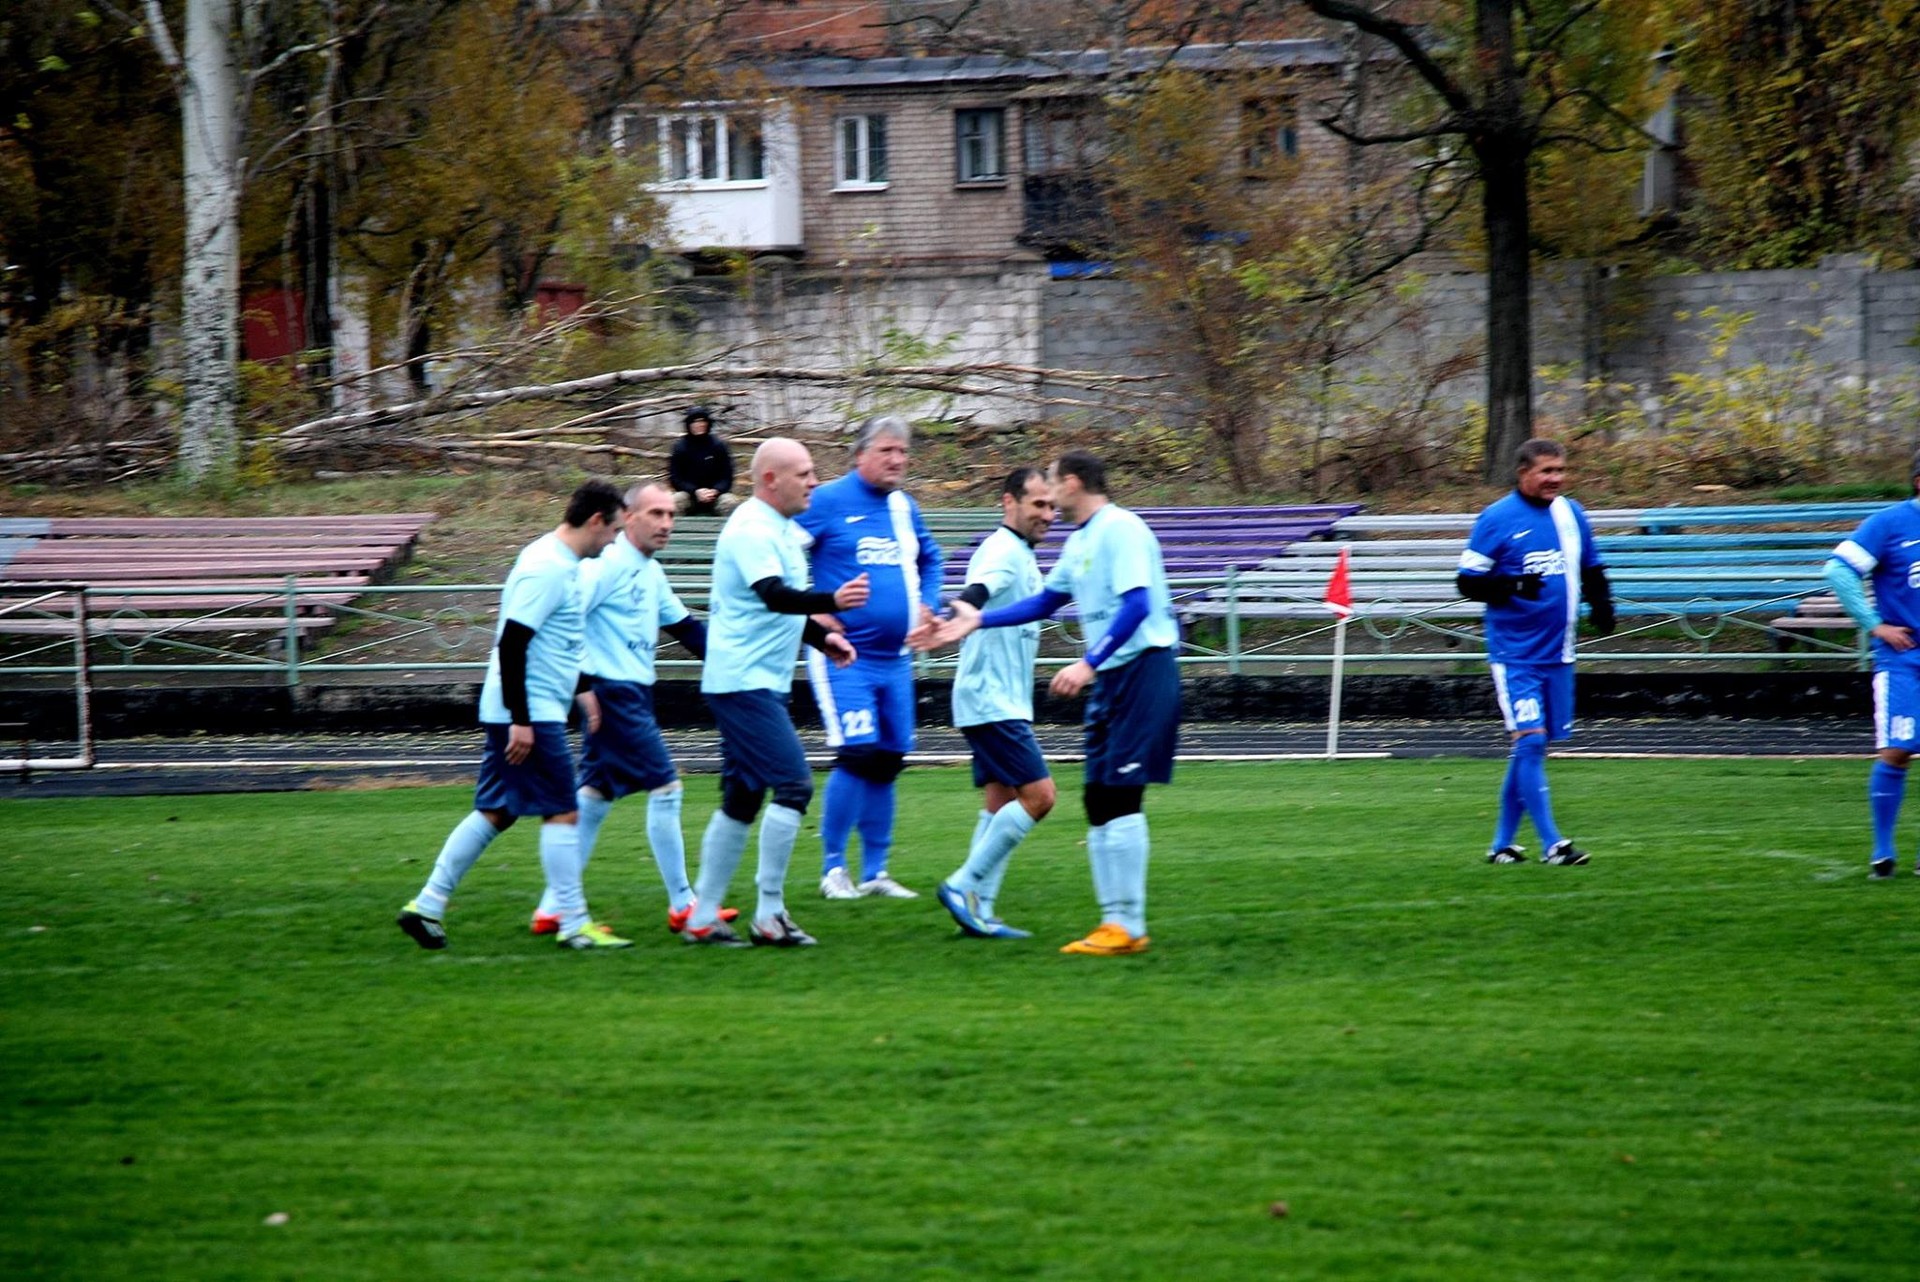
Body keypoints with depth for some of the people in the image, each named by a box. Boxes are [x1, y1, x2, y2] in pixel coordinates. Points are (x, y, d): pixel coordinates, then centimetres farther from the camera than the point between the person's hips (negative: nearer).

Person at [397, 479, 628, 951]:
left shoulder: (560, 563, 14)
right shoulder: (547, 569, -17)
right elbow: (511, 643, -22)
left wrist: (581, 689, 30)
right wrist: (520, 720, -23)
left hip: (519, 715, 10)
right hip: (530, 715, -10)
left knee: (494, 813, 12)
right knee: (562, 813, -5)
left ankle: (426, 905, 13)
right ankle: (574, 925, -1)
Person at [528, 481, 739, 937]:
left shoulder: (652, 573, 16)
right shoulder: (607, 565, -14)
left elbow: (684, 627, 22)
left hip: (634, 695, 10)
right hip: (613, 693, -10)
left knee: (594, 797, 11)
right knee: (664, 786, -7)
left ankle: (553, 908, 15)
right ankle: (682, 907, 0)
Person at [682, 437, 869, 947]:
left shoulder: (780, 530, 16)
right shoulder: (751, 530, -15)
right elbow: (774, 596, -31)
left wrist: (822, 636, 17)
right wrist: (832, 601, -45)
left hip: (759, 684, 10)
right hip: (744, 681, -10)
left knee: (742, 800, 11)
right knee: (793, 784, -14)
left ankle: (702, 918, 14)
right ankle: (769, 916, -11)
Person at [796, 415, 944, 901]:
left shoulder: (905, 508, 13)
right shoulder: (828, 502, -7)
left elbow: (929, 559, 31)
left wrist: (926, 605, 16)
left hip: (895, 659, 7)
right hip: (844, 657, -7)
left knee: (888, 763, 7)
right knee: (858, 756, -15)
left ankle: (875, 871, 16)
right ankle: (833, 869, -4)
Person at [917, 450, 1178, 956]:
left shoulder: (1121, 529, -12)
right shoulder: (1080, 541, 17)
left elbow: (1137, 605, -22)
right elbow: (1046, 600, 29)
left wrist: (1090, 663, -27)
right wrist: (977, 620, 26)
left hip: (1143, 669, -10)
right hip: (1110, 678, 10)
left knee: (1120, 795, -12)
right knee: (1099, 800, 7)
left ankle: (1129, 927, -9)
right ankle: (1115, 920, 11)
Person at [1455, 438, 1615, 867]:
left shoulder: (1571, 514, 10)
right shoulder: (1497, 519, -7)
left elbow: (1592, 570, 23)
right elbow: (1468, 582, -7)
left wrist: (1601, 604, 3)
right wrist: (1512, 586, -24)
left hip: (1557, 653, 6)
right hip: (1515, 651, -6)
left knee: (1533, 747, 9)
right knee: (1529, 740, -13)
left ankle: (1502, 843, 19)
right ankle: (1551, 843, -11)